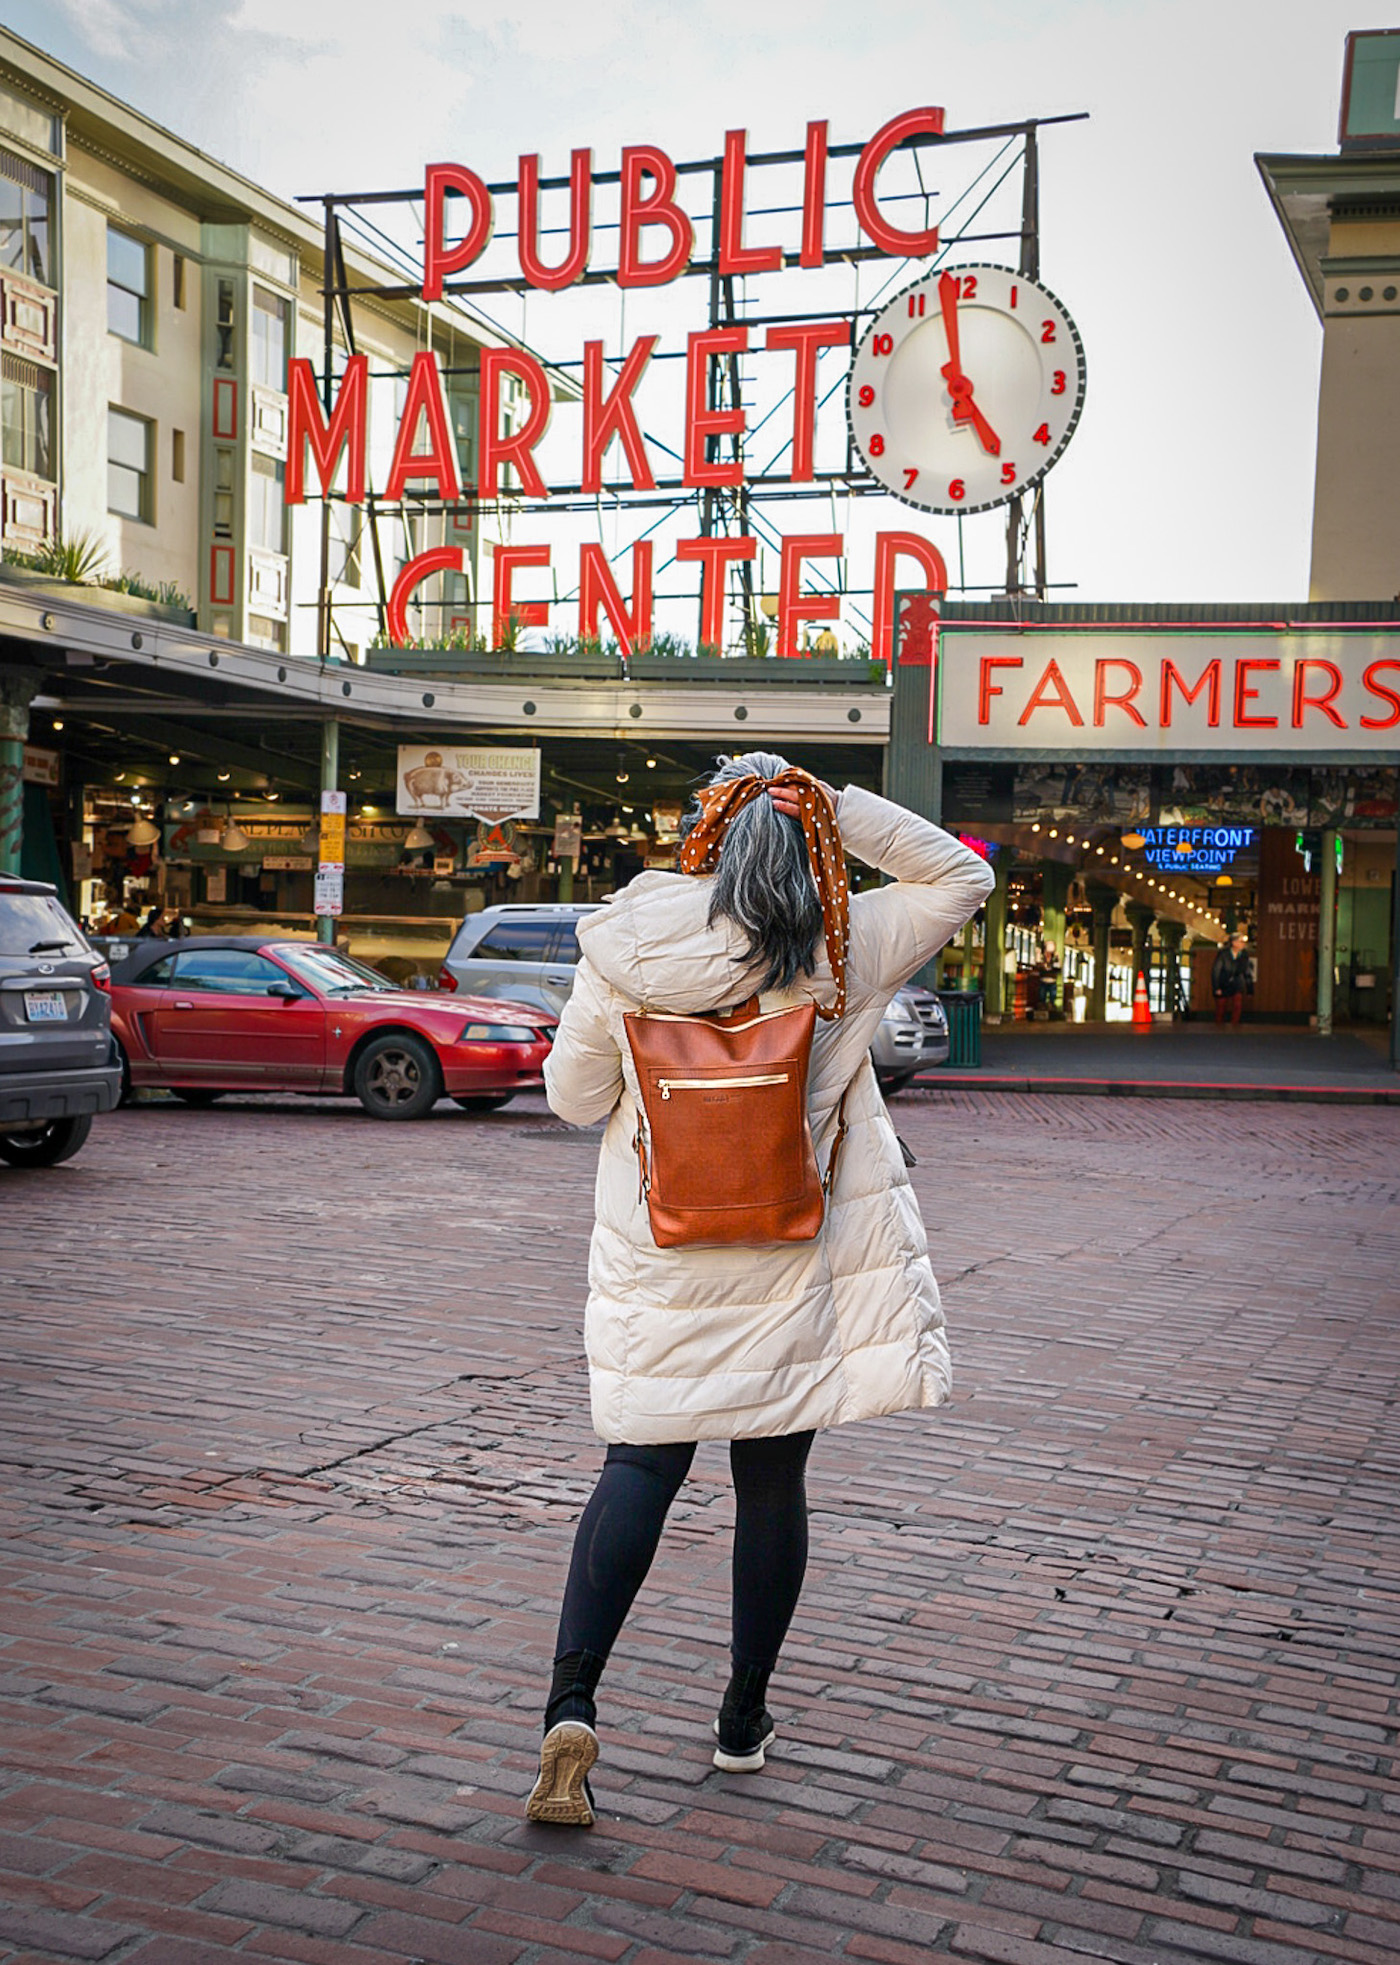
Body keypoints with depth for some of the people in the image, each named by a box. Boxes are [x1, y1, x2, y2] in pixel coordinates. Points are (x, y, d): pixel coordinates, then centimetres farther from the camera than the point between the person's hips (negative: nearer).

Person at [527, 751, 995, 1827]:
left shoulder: (621, 950, -7)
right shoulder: (837, 951, -9)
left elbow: (574, 1096, 1)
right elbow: (961, 876, 4)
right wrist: (831, 801, -5)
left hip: (653, 1261, 1)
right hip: (787, 1266, 0)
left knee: (638, 1469, 7)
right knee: (773, 1483, 12)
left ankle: (572, 1709, -6)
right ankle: (745, 1720, 25)